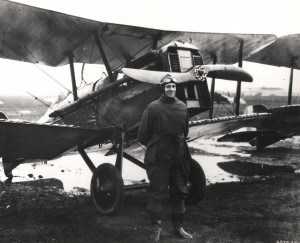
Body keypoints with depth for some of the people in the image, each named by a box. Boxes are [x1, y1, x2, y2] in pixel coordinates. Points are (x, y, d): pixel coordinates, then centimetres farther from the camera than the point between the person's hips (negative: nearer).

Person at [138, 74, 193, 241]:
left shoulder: (182, 107, 5)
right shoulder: (153, 108, -9)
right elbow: (143, 134, -5)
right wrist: (154, 146, 6)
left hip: (178, 157, 5)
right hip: (158, 158, -5)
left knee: (180, 192, 13)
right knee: (157, 193, 2)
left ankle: (178, 226, 27)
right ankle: (157, 227, 16)